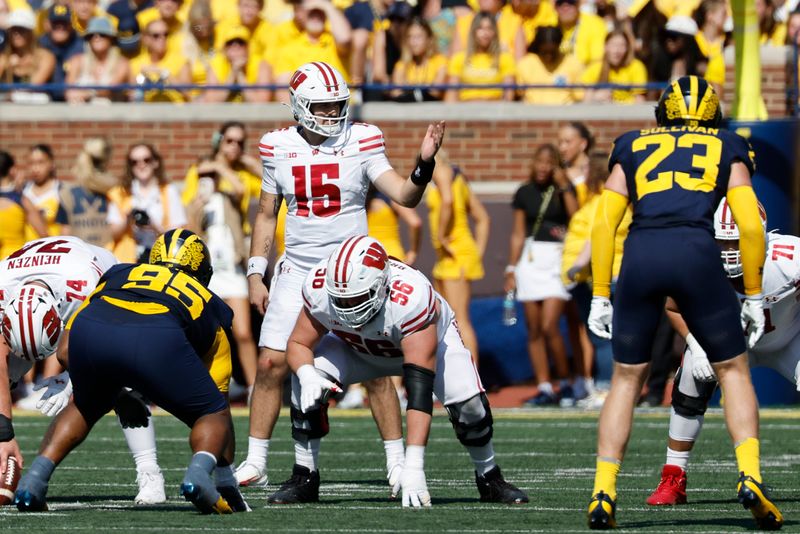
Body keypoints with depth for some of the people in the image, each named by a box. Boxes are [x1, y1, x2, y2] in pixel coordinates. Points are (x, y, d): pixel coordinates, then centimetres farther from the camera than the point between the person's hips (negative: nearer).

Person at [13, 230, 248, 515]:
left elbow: (65, 351, 34)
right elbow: (217, 398, 42)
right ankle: (199, 472, -10)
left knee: (85, 408, 34)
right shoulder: (210, 306, 38)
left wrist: (111, 388, 49)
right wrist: (227, 484, 49)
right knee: (213, 414, 20)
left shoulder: (119, 274, 41)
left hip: (90, 331, 3)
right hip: (156, 341, -3)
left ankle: (35, 476, 15)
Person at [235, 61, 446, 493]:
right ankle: (255, 462, 7)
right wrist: (256, 275, 6)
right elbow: (266, 216, 11)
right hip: (297, 270, 2)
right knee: (271, 364, -4)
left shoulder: (361, 143, -4)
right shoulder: (278, 148, 3)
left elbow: (404, 195, -11)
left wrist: (424, 163, -29)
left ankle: (397, 462, 5)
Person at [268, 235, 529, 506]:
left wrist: (414, 466, -52)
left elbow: (419, 390, -48)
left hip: (428, 336, -2)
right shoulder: (320, 289, -35)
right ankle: (304, 478, -6)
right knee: (307, 385, -24)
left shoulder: (411, 298, -46)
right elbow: (298, 344, -17)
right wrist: (307, 375, -43)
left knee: (467, 402, -25)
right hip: (356, 345, 2)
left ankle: (489, 478, 3)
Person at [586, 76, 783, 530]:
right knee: (733, 371, 14)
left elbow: (604, 226, 18)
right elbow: (751, 227, 11)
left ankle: (603, 493, 6)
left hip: (640, 255, 1)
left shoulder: (634, 148, 25)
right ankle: (750, 477, -4)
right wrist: (753, 297, 18)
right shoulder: (728, 150, 22)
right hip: (697, 253, -1)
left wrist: (600, 297, 20)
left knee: (627, 379, 15)